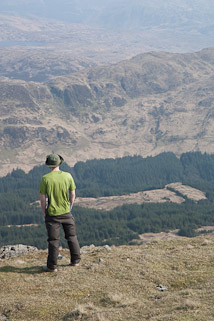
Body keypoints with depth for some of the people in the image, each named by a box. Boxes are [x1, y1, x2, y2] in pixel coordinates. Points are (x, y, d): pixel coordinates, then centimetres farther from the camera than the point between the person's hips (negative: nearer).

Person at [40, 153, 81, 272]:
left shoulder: (45, 179, -12)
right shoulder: (68, 176, -6)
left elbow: (42, 198, -8)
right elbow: (72, 194, 2)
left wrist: (44, 212, 5)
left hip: (52, 213, -2)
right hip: (66, 212, 2)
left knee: (53, 240, 3)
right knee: (72, 236, 17)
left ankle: (52, 266, 8)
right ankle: (75, 260, 26)